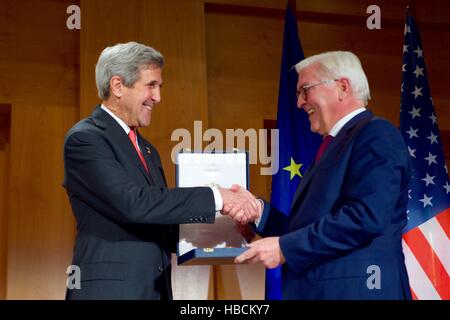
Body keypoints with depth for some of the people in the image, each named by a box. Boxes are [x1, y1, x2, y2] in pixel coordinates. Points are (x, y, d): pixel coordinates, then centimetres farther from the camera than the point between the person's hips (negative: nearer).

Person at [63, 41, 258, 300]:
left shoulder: (149, 151, 16)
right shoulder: (85, 139, -10)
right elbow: (133, 204, -22)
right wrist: (215, 197, -20)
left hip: (157, 289, 8)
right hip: (111, 290, -8)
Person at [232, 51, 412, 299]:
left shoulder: (376, 133, -9)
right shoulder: (334, 145, 19)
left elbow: (366, 217, -22)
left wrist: (285, 248, -18)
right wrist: (259, 211, 2)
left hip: (353, 291, -8)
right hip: (318, 290, 9)